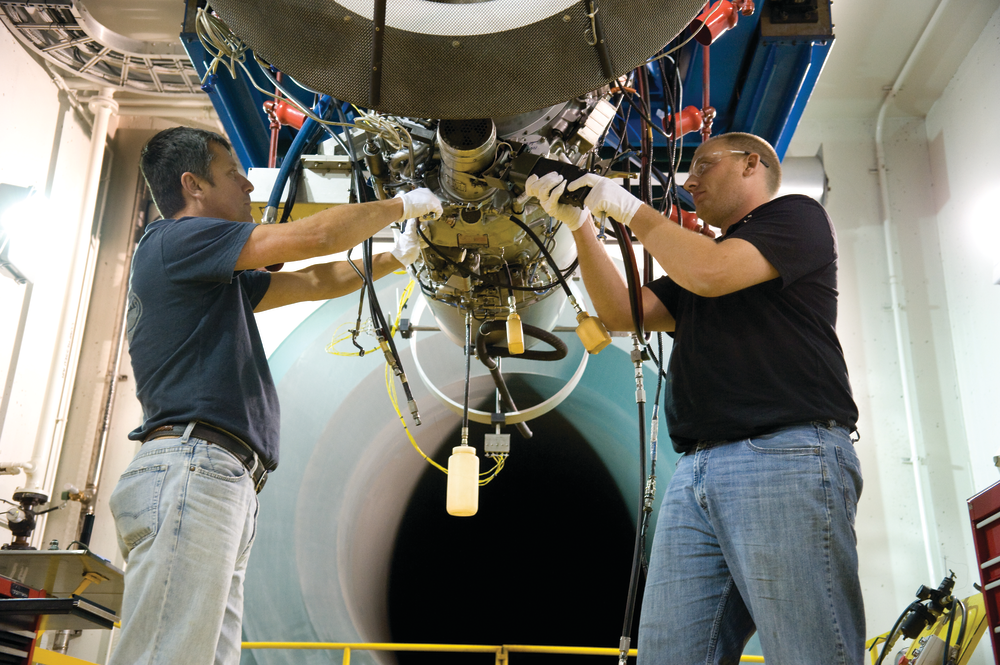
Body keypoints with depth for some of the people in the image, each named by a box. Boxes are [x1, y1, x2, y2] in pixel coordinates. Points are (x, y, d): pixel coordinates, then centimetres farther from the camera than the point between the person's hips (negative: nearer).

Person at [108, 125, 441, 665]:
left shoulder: (214, 277, 29)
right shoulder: (175, 240, 0)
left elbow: (315, 283, 32)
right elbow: (317, 236, -6)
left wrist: (398, 256, 31)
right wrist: (403, 204, 9)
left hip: (220, 483, 10)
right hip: (192, 468, -10)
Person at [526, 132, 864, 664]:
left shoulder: (798, 216, 11)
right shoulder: (697, 253, 33)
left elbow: (711, 273, -8)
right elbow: (621, 312, 19)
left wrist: (630, 208, 5)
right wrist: (578, 222, 12)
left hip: (787, 458, -7)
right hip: (697, 470, 7)